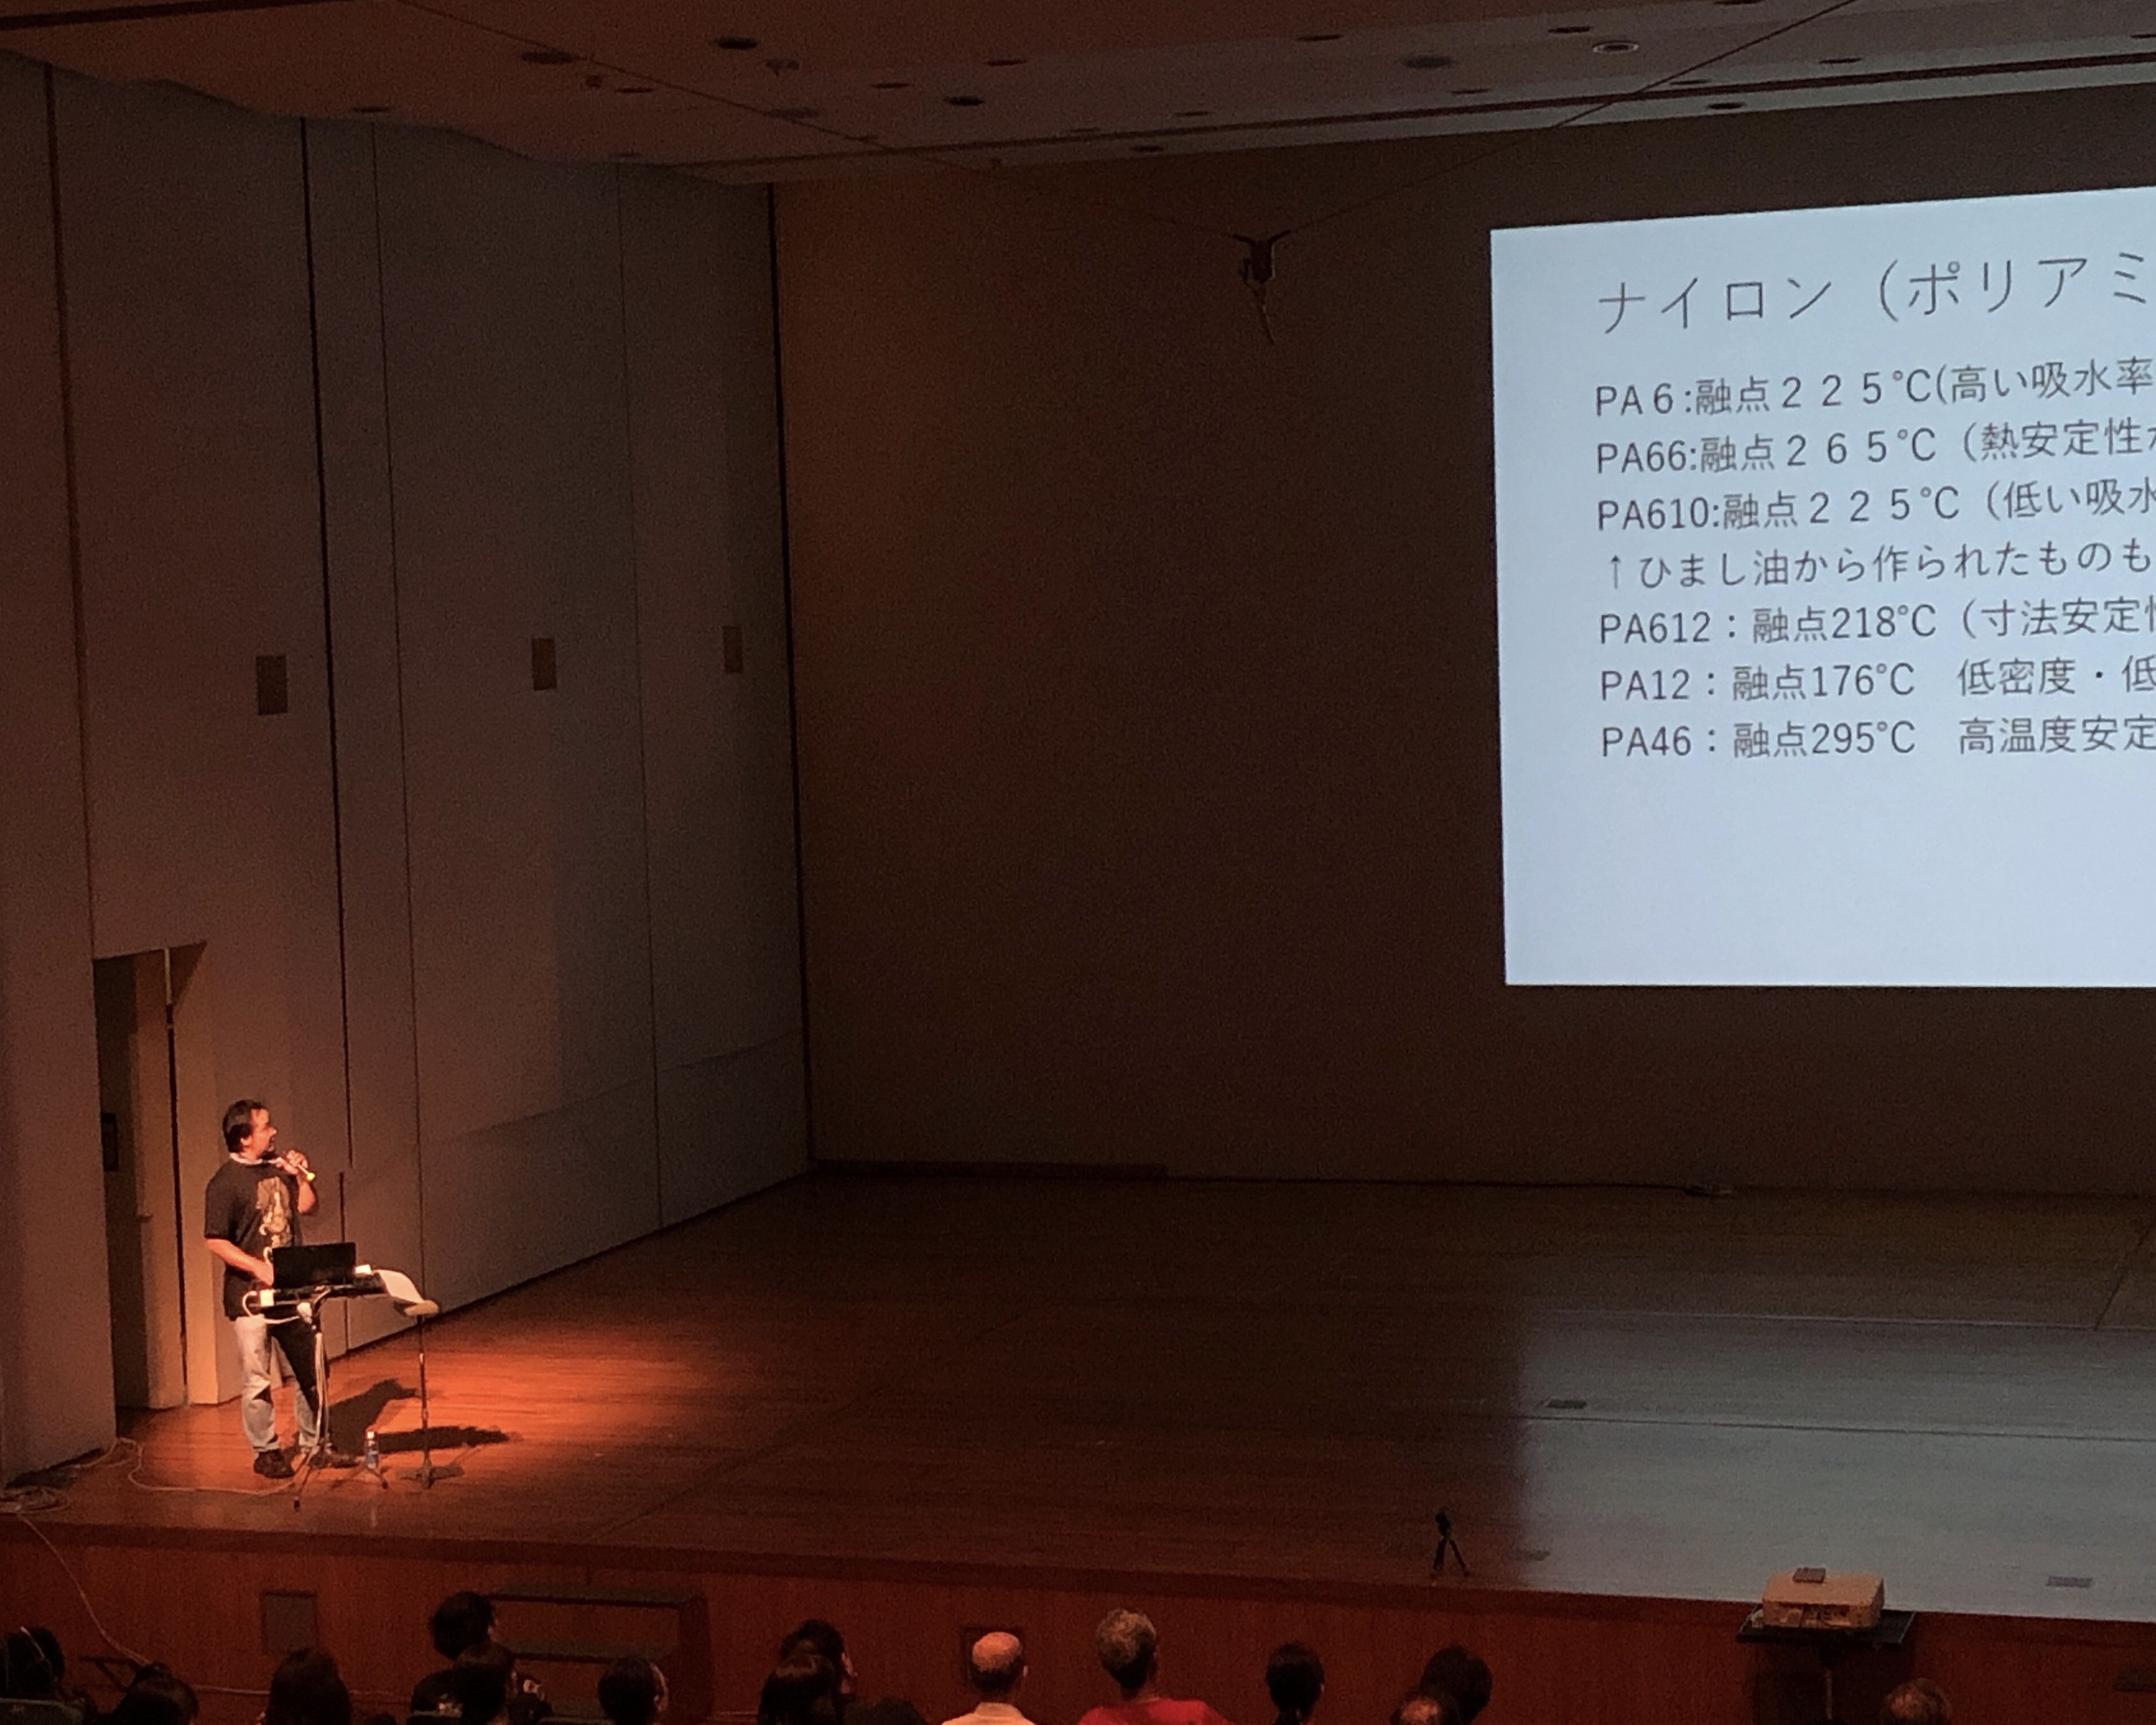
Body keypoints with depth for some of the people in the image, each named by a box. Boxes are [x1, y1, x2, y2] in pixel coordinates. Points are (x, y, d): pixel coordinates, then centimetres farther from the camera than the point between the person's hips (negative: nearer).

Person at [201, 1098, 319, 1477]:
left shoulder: (279, 1167, 8)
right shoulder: (225, 1183, -13)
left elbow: (306, 1209, 18)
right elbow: (216, 1242, -16)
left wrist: (301, 1178, 1)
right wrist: (259, 1268, -22)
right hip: (251, 1296, -7)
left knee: (311, 1371, 12)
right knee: (257, 1381, 1)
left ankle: (314, 1443, 25)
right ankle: (265, 1452, 13)